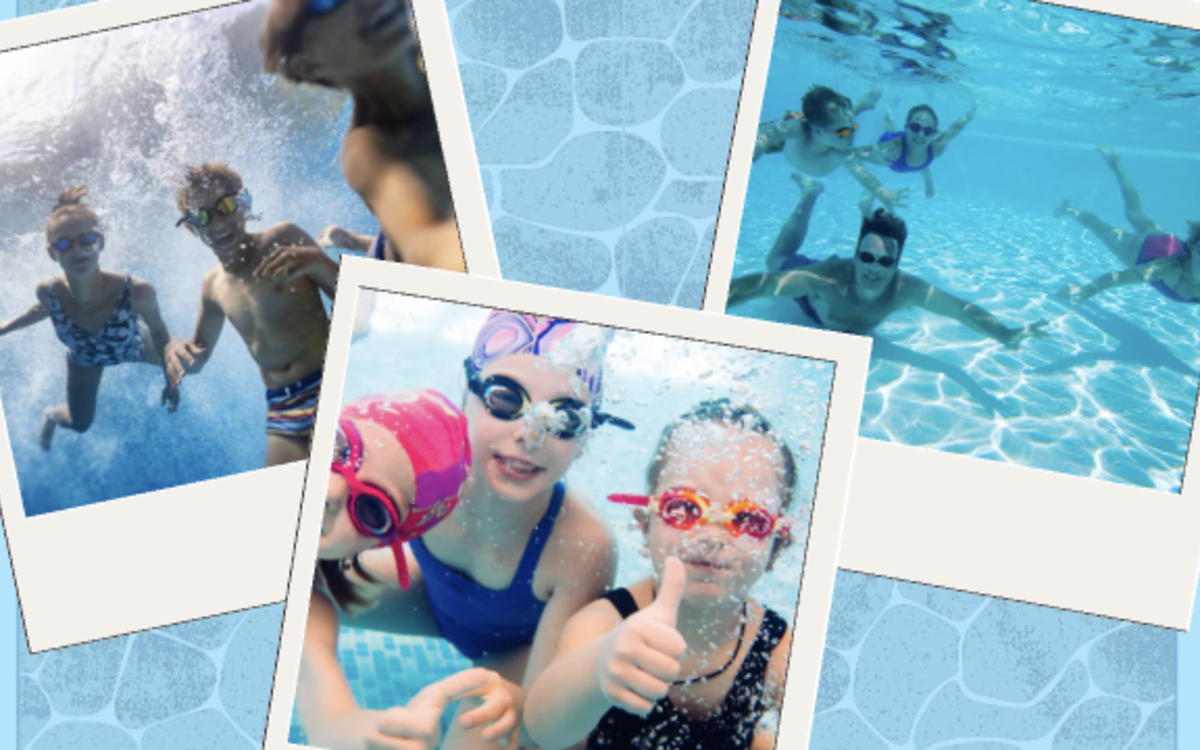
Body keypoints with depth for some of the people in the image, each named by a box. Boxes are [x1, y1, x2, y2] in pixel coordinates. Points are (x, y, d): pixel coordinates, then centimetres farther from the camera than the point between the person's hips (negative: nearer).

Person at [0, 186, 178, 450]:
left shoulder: (137, 291, -46)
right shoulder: (49, 292, -38)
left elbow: (158, 330, -24)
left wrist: (171, 382, -13)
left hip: (133, 346, -1)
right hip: (84, 359, 1)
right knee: (79, 424, 23)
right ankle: (51, 415, 59)